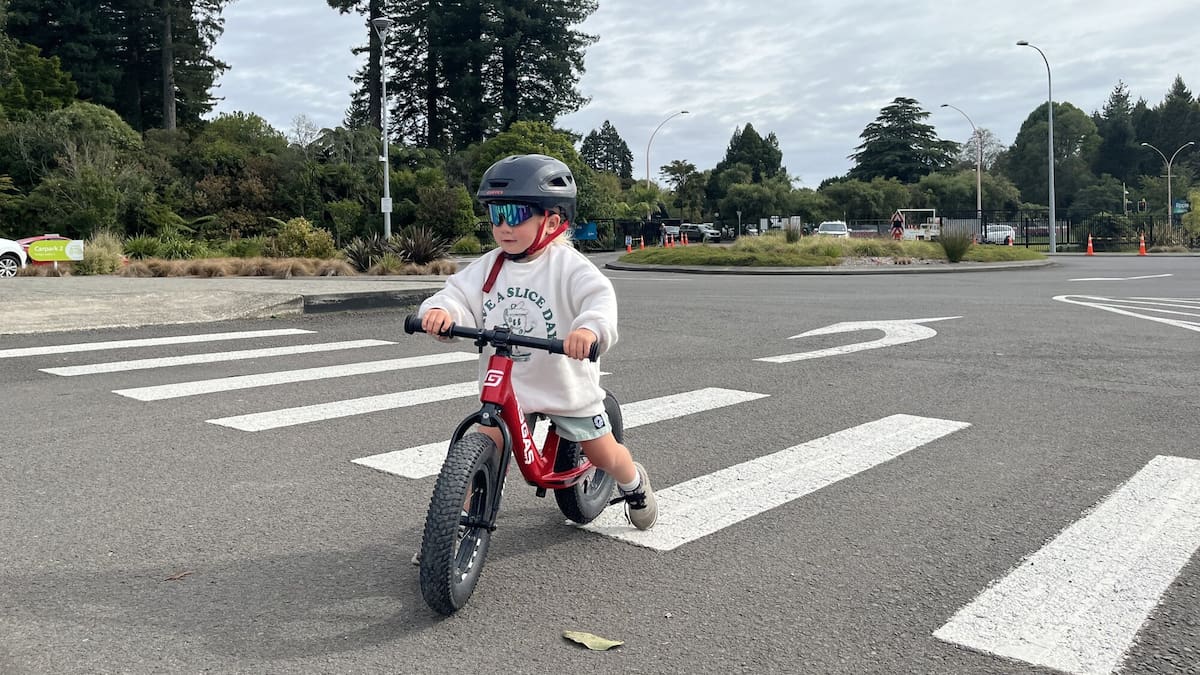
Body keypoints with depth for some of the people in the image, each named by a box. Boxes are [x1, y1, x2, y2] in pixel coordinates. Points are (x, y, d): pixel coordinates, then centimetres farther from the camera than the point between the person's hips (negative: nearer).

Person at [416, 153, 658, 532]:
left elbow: (600, 296, -33)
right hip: (505, 387, 3)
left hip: (565, 386, -3)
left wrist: (590, 327, -56)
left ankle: (634, 483, 44)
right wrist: (440, 310, -36)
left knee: (604, 455, 11)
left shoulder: (567, 265, -18)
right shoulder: (489, 267, -2)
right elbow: (460, 295, -11)